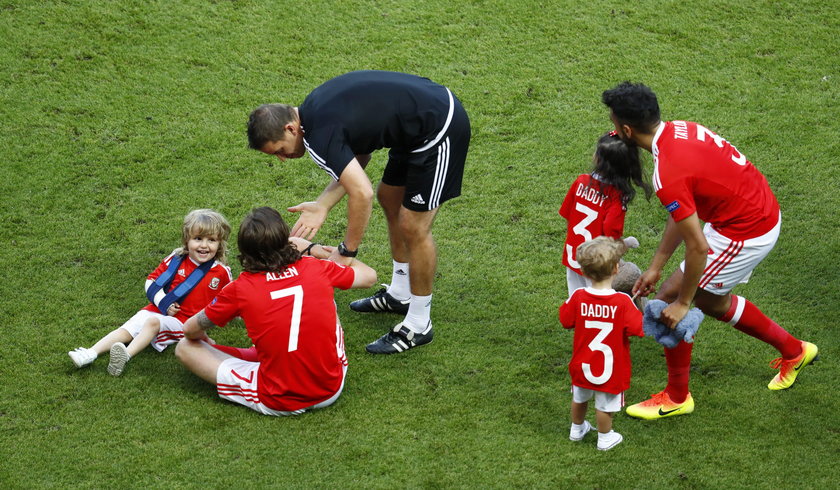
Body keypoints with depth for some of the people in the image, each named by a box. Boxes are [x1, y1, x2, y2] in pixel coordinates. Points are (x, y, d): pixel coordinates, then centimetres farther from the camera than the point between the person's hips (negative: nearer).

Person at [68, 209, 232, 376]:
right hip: (158, 310, 4)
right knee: (126, 330, -13)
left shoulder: (221, 272, -4)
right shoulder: (176, 260, 0)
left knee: (153, 322, -32)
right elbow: (152, 280, 7)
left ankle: (126, 356, -48)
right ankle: (90, 353, -23)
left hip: (183, 320, -4)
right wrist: (164, 303, -7)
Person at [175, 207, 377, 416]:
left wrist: (204, 340, 28)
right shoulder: (318, 269, -5)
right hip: (331, 392, 3)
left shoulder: (240, 289, -9)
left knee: (185, 348, 7)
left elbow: (190, 330, 4)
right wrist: (312, 248, 23)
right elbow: (369, 276, 16)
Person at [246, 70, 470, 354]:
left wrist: (346, 253, -19)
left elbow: (362, 193, -30)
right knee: (390, 198, 23)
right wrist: (322, 206, 3)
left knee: (413, 228, -3)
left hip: (439, 131, -11)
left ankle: (418, 326, 12)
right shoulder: (315, 108, 6)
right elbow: (358, 159, 13)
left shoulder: (321, 134, -23)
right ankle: (400, 295, 38)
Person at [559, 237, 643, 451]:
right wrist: (638, 310, -4)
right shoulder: (622, 302, -25)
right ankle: (605, 437, 31)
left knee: (579, 398, 26)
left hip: (582, 364, 4)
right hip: (611, 368, -4)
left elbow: (566, 320, -2)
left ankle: (577, 429, 46)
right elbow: (639, 329, -21)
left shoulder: (578, 297, -16)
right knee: (605, 405, 14)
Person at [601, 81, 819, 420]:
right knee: (712, 301, 28)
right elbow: (683, 213, 9)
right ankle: (793, 350, 44)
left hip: (745, 235, -9)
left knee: (669, 301, 2)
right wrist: (656, 267, 12)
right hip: (765, 211, 9)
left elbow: (698, 247, -25)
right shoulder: (678, 129, 0)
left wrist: (682, 302, -12)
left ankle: (677, 398, 18)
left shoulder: (667, 176, -30)